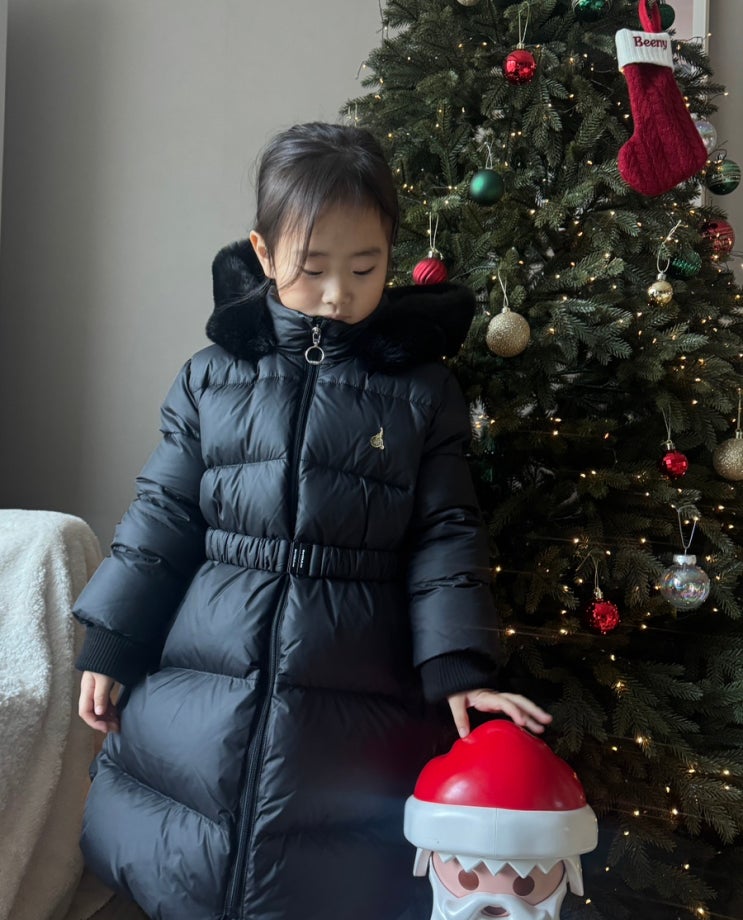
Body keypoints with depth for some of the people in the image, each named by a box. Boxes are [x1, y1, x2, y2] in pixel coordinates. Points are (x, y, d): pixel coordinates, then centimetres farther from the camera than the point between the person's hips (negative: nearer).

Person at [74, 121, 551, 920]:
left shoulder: (419, 389, 1)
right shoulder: (212, 378, 5)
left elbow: (444, 536, 0)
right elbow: (163, 515, 8)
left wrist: (459, 669, -9)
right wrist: (108, 643, 7)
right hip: (194, 698, 2)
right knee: (124, 852, 10)